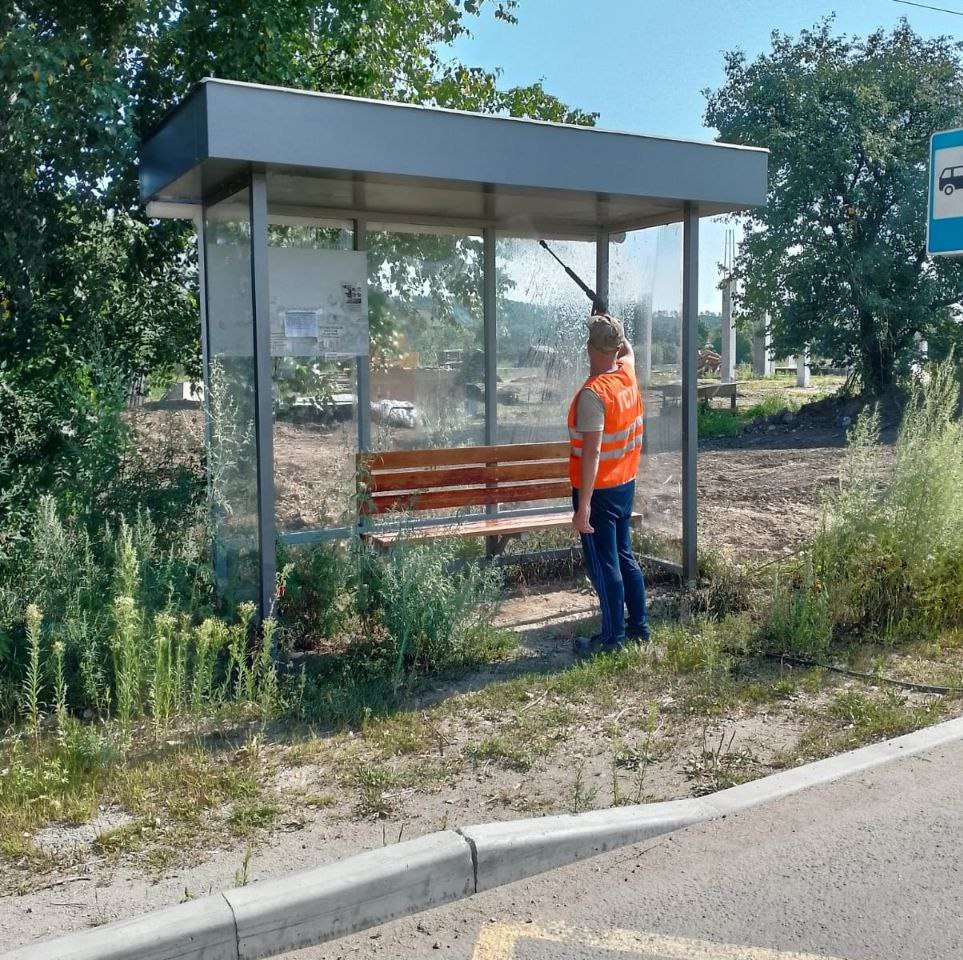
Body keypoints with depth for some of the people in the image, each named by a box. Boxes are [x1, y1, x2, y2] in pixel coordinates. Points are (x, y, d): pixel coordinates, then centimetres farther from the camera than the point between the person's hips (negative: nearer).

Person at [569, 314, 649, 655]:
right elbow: (629, 350, 27)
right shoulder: (628, 375, 0)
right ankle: (639, 626, 28)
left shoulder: (593, 393, -23)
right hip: (625, 485, 8)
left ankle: (612, 638, 11)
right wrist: (613, 328, 37)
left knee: (604, 566, 2)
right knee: (624, 557, 18)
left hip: (599, 490, -8)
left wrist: (583, 506, -23)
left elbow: (592, 454, -25)